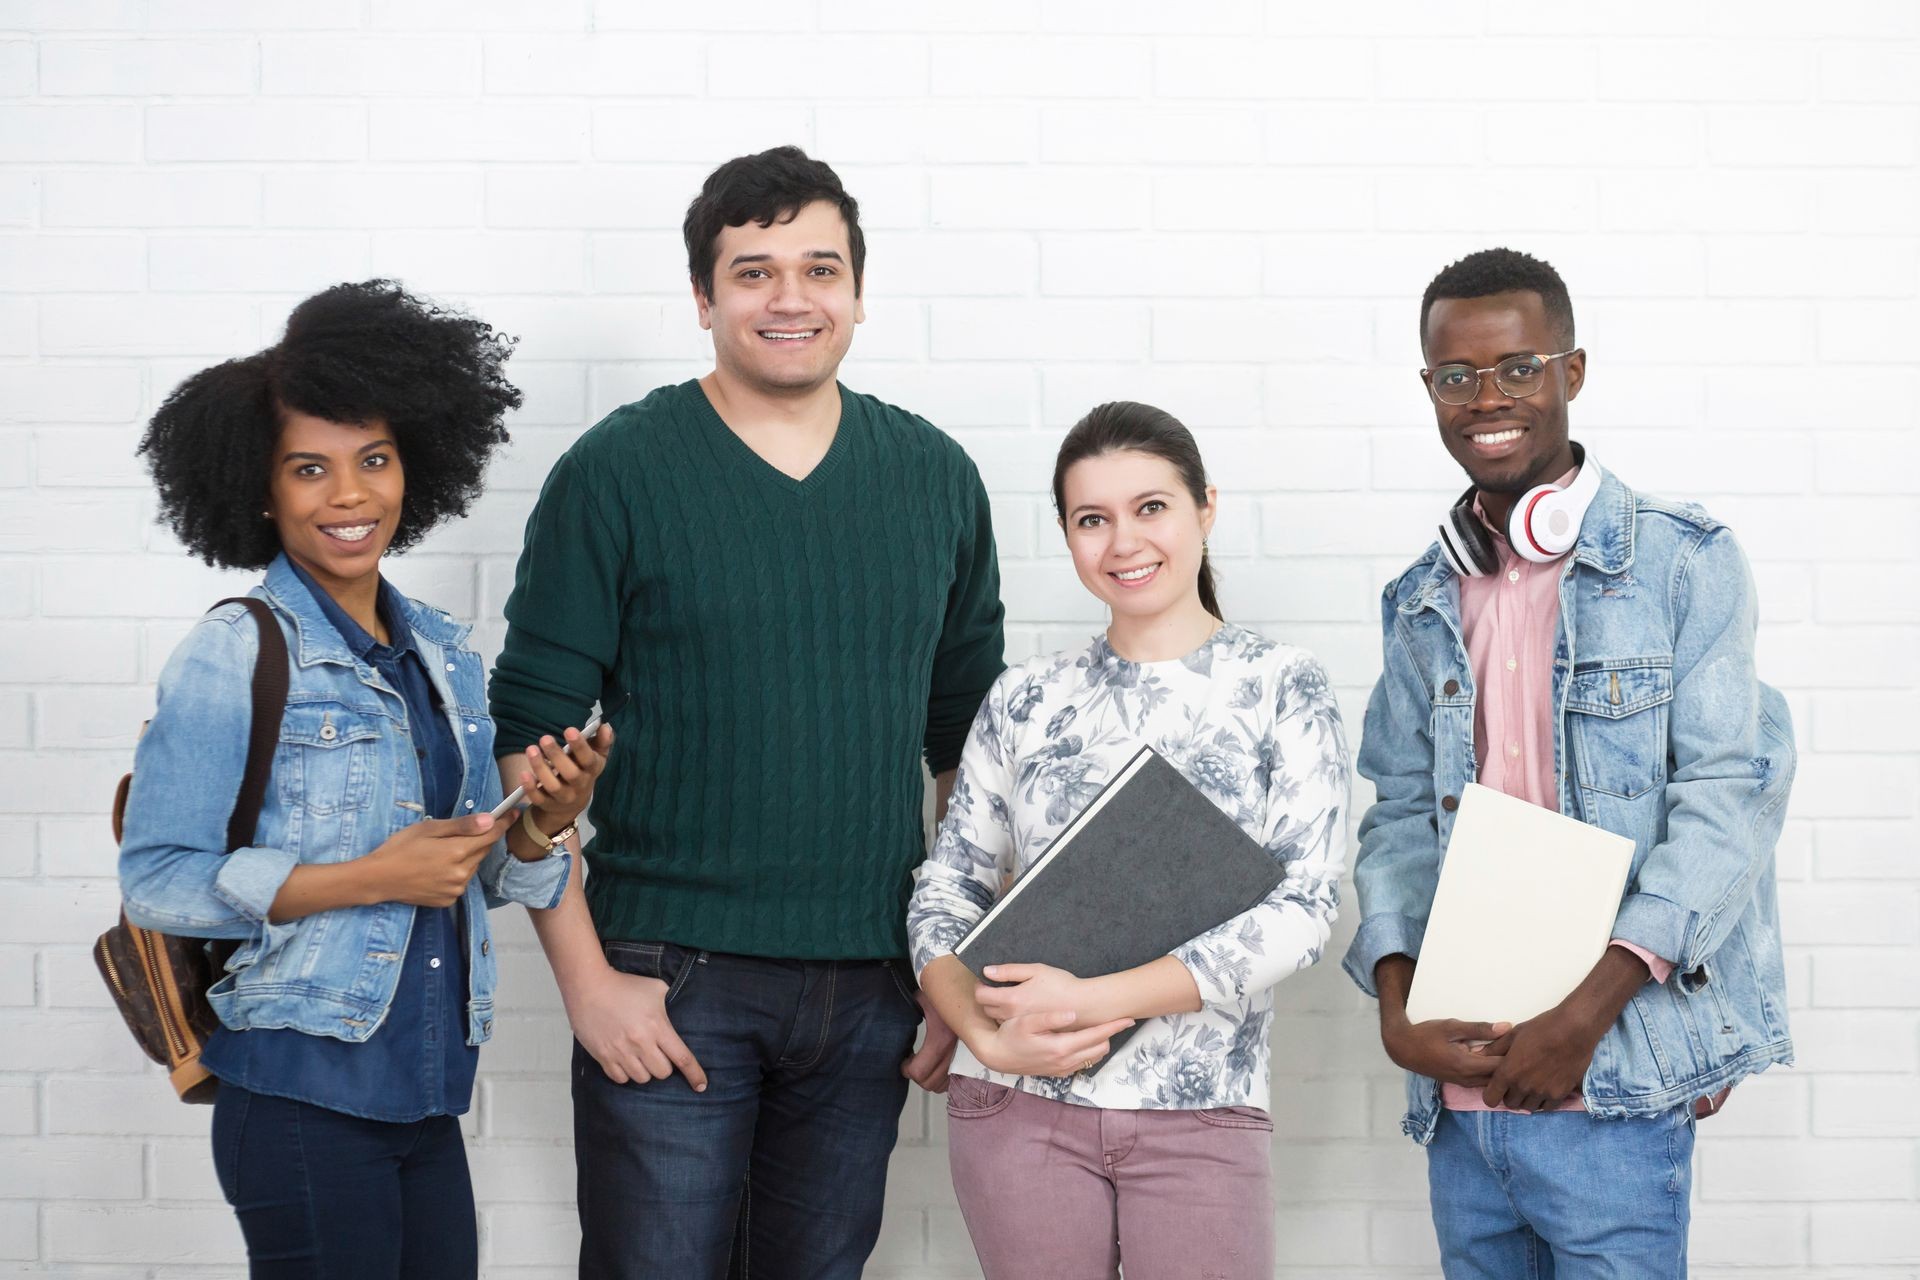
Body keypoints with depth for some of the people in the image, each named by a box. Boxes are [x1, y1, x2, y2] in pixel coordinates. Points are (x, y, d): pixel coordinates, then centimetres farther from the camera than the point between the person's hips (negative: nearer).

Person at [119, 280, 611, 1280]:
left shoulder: (445, 657, 11)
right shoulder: (234, 656, -8)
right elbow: (155, 883, -14)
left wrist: (542, 825, -6)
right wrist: (369, 879, -17)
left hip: (425, 1102, 6)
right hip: (302, 1098, -6)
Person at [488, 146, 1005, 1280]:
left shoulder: (934, 477, 7)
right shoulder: (616, 474, -4)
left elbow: (969, 739, 13)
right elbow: (529, 739, -5)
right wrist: (586, 977, -10)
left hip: (871, 988, 3)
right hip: (668, 981, -3)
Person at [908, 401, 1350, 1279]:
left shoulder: (1282, 687, -1)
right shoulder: (1025, 700, 6)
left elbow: (1302, 910, -9)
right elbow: (945, 893, 8)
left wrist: (1093, 1000, -16)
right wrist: (985, 1035, -12)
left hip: (1201, 1116, -2)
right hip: (1019, 1106, 2)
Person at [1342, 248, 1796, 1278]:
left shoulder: (1681, 562, -3)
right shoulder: (1420, 604, 13)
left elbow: (1728, 796, -10)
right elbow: (1400, 817, 11)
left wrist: (1586, 1012, -18)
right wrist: (1395, 1000, -7)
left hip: (1611, 1090, -5)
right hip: (1457, 1086, 5)